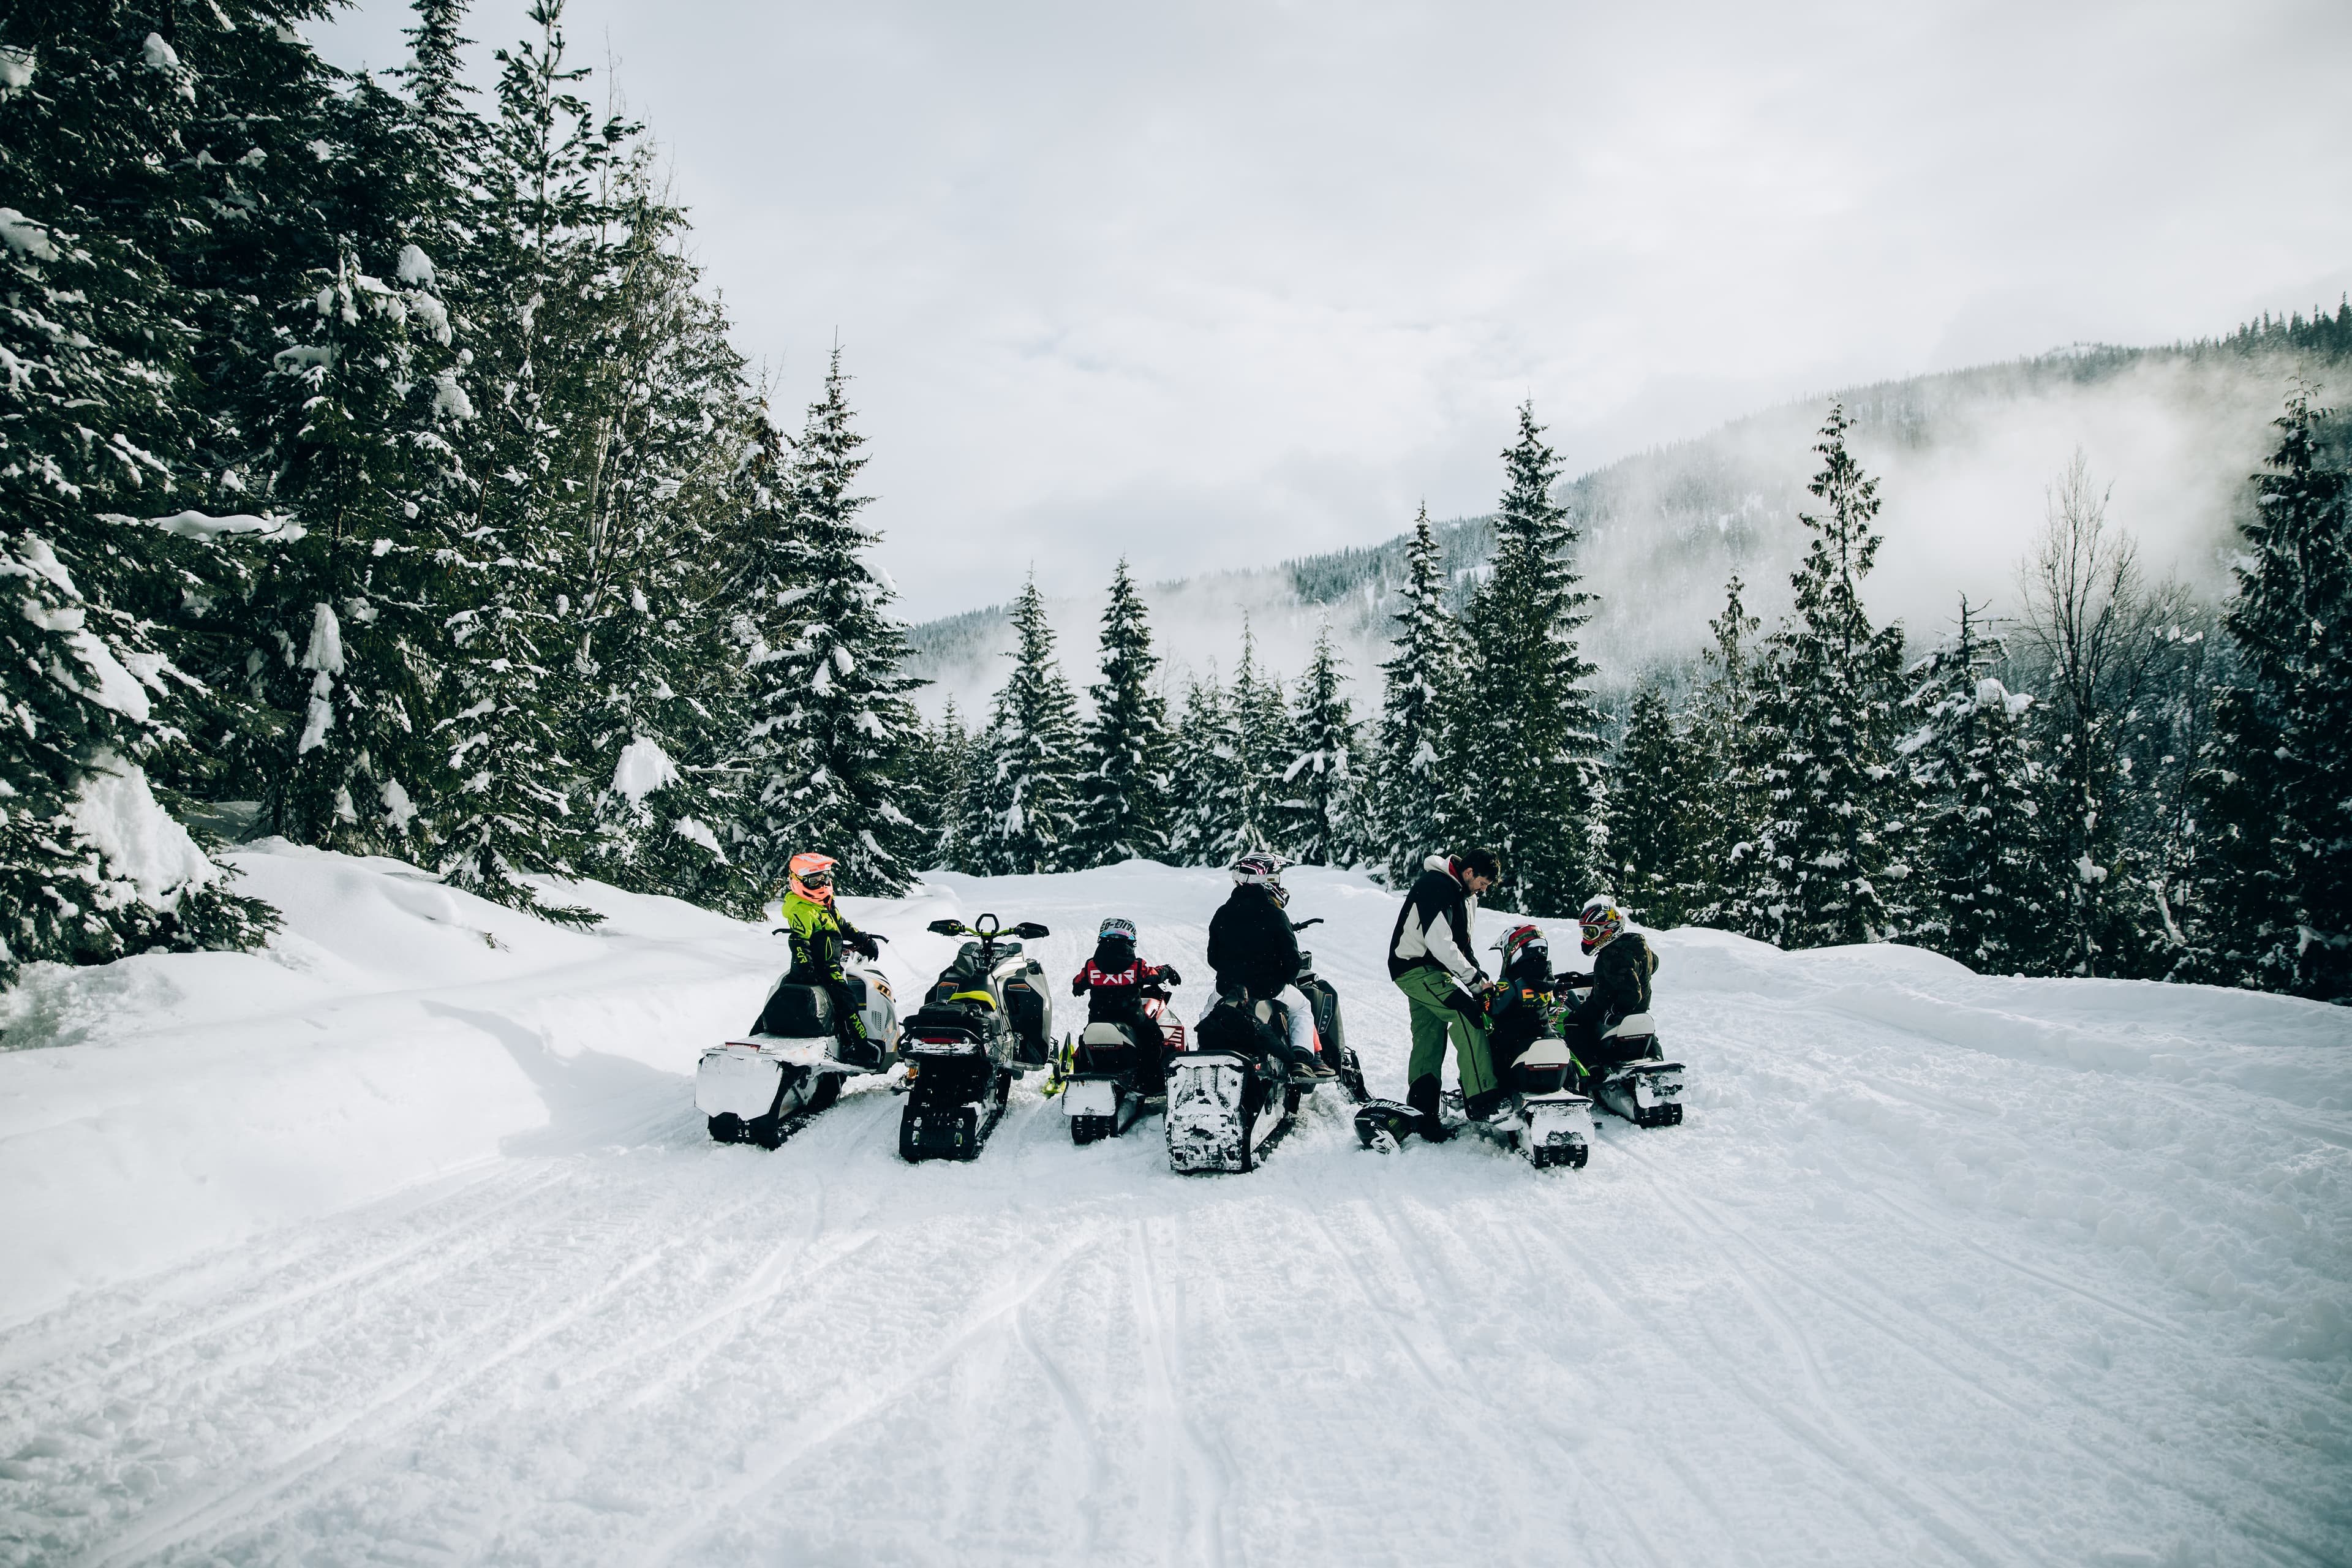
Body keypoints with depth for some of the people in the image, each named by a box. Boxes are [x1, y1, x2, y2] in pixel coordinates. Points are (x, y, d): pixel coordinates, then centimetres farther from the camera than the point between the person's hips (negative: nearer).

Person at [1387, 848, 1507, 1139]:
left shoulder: (1467, 896, 13)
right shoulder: (1435, 886, -19)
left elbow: (1461, 944, 21)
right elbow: (1440, 943, -25)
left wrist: (1480, 976, 7)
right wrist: (1475, 980, -21)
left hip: (1436, 970, 10)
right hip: (1414, 967, -10)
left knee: (1430, 1039, 8)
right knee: (1467, 1012, -23)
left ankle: (1421, 1115, 12)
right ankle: (1481, 1099, -27)